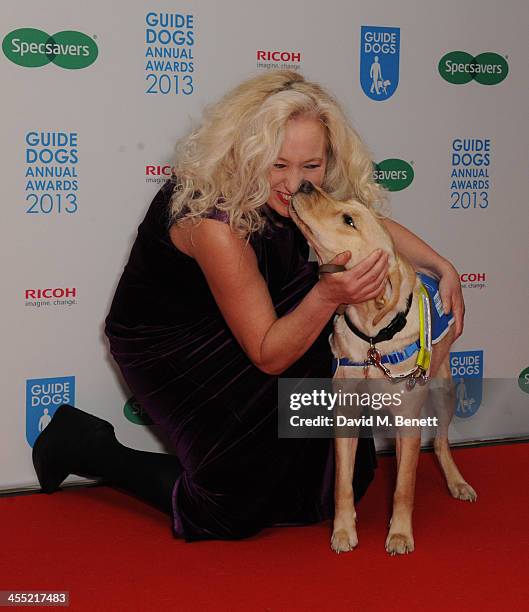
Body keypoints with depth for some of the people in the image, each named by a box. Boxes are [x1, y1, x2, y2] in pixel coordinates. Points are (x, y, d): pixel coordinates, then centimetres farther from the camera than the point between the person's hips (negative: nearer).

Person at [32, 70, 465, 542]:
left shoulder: (282, 195, -16)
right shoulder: (214, 220, -36)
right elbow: (268, 355, -30)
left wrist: (441, 266, -10)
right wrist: (327, 296, -45)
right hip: (169, 350, -7)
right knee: (237, 504, -7)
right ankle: (86, 446, 5)